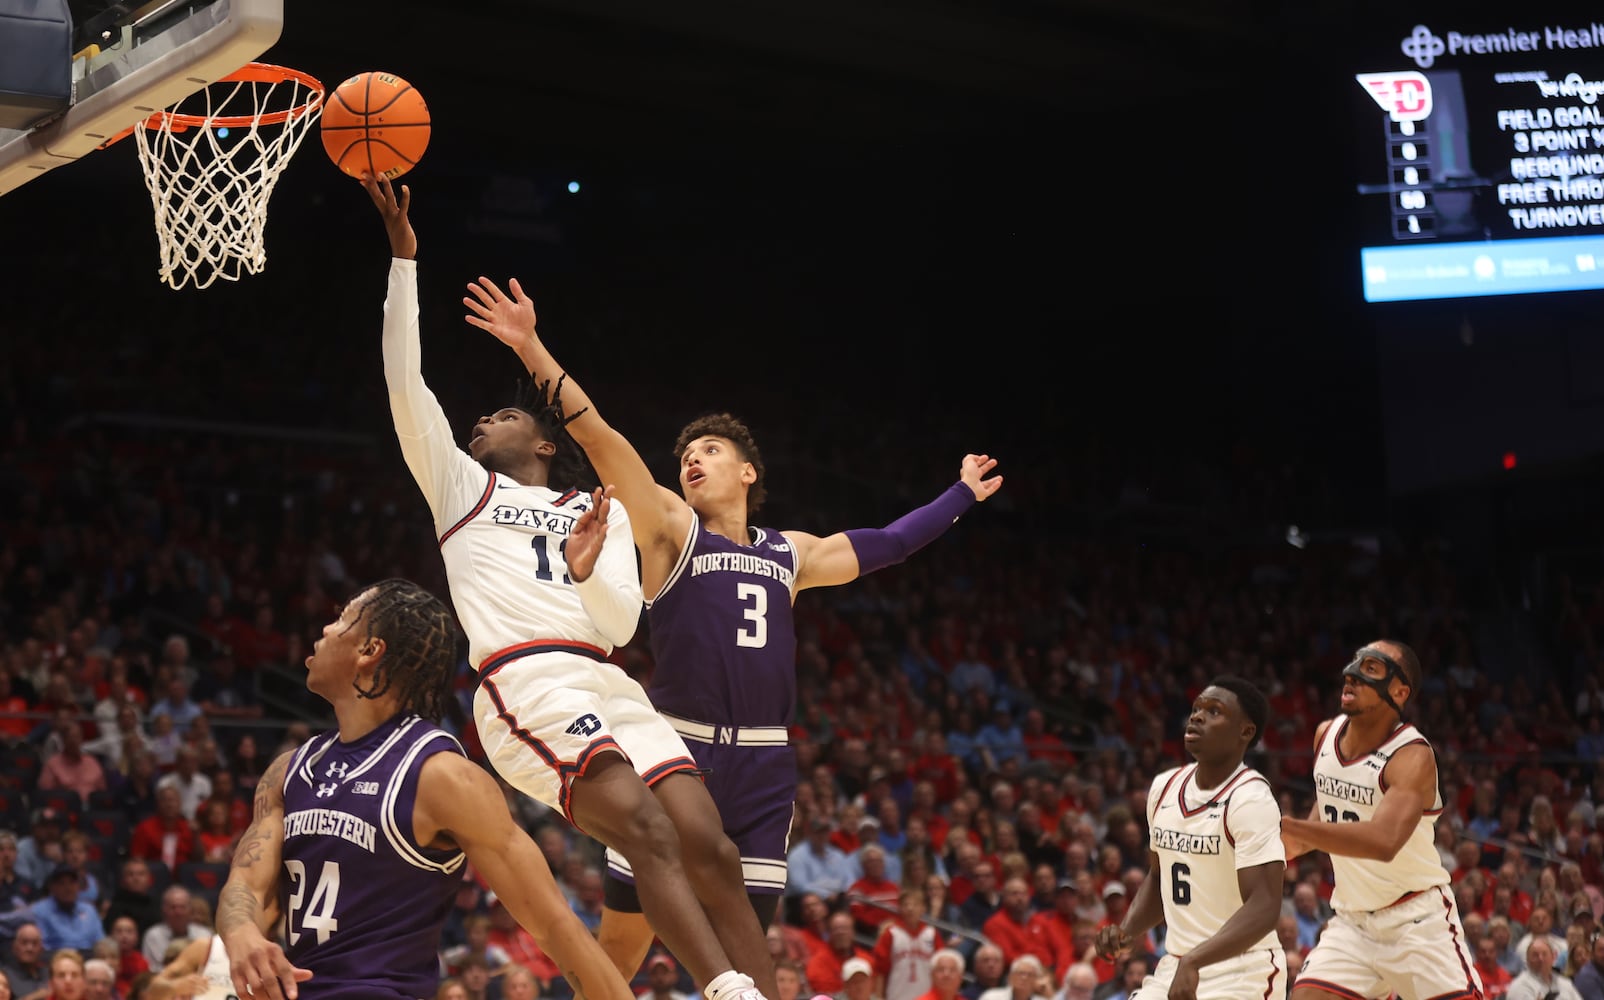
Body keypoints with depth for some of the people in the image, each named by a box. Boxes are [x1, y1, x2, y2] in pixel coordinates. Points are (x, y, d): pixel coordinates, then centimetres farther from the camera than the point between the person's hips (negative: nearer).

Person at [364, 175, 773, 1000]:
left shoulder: (601, 510, 27)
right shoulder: (461, 484, 23)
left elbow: (622, 624, 14)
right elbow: (405, 381, 13)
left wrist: (589, 572, -7)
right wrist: (403, 254, 9)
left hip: (607, 684, 4)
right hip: (525, 685, -4)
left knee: (712, 852, -13)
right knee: (649, 833, -26)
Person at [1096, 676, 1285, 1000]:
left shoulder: (1250, 799, -17)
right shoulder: (1164, 787, 7)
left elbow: (1264, 907, -26)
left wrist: (1193, 960, -36)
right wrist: (1126, 931, 4)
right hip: (1174, 969, 8)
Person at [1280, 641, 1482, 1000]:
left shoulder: (1413, 757, -21)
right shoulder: (1326, 734, 1)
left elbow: (1384, 842, -38)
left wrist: (1290, 828, -44)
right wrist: (1297, 844, 1)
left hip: (1417, 920, -6)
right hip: (1351, 921, 6)